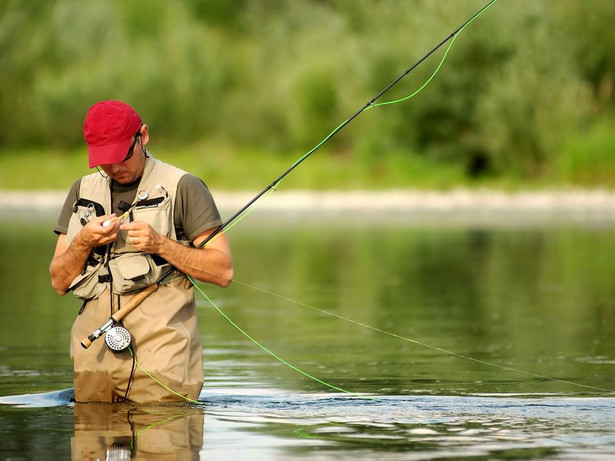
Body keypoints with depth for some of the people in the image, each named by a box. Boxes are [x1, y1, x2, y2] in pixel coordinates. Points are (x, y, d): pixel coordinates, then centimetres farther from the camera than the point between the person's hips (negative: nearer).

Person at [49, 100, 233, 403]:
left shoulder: (182, 187, 2)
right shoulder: (83, 191, 17)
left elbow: (223, 271, -2)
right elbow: (59, 282, 15)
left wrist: (160, 244, -12)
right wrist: (83, 243, -4)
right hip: (94, 349, 4)